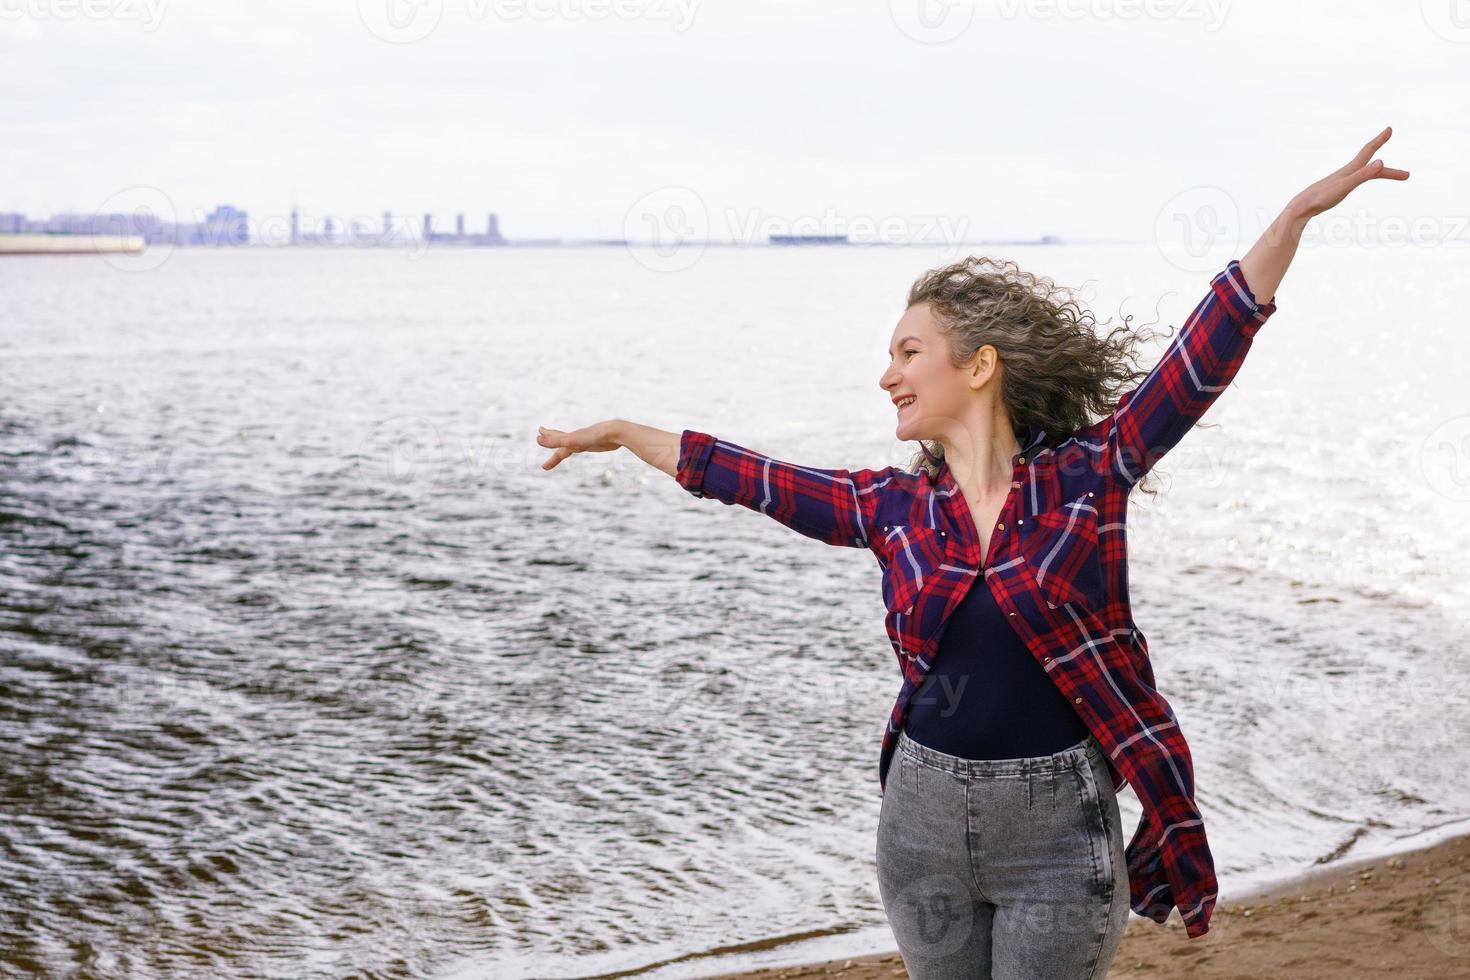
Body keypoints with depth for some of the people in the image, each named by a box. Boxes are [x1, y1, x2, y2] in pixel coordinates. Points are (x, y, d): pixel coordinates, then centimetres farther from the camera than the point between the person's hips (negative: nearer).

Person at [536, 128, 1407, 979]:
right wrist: (623, 433, 21)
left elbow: (1206, 357, -13)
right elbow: (748, 479, 13)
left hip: (1059, 823, -4)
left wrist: (1299, 213, -19)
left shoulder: (1086, 477, -7)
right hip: (926, 813, 4)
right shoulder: (894, 508, 3)